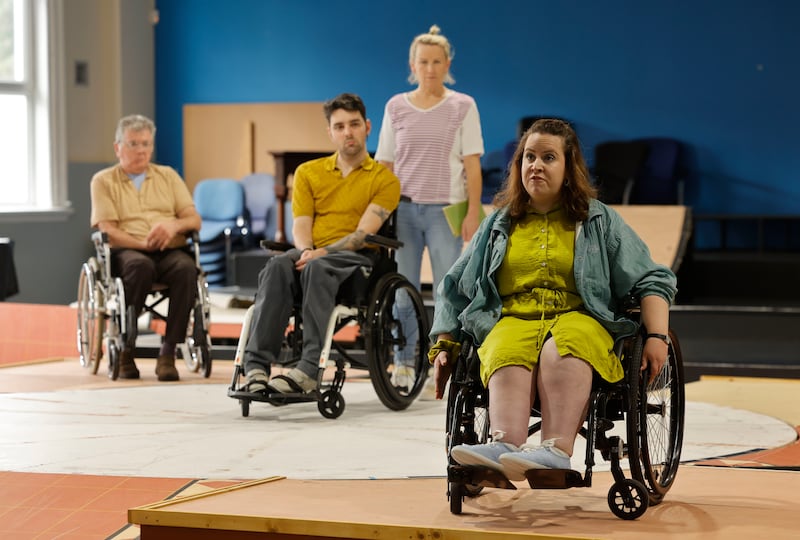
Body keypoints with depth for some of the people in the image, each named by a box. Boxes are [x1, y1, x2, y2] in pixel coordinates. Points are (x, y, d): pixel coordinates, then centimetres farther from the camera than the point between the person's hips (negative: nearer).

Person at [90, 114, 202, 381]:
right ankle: (124, 349, -26)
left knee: (186, 268, -34)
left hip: (170, 251, 2)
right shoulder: (104, 181, 12)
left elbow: (195, 219, 12)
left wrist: (174, 224, -12)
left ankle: (168, 353, -30)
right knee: (140, 265, -39)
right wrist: (143, 243, -18)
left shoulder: (168, 175, 21)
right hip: (126, 251, -2)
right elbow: (107, 230, -2)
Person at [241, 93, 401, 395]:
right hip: (311, 254, 3)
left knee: (318, 269, -38)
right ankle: (256, 365, -44)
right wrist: (306, 251, -15)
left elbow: (364, 233, -5)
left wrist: (322, 253, -21)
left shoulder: (384, 180, 8)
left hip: (357, 258, -3)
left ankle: (309, 370, -50)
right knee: (277, 266, -33)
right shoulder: (308, 172, 20)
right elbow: (300, 225, 9)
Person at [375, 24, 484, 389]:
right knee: (402, 292, 3)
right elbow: (384, 165, 11)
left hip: (445, 209, -2)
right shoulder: (396, 107, 8)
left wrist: (473, 213, -7)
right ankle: (403, 366, 13)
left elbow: (472, 165, 0)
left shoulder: (462, 107, 3)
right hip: (404, 208, 2)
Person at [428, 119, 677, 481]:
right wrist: (443, 346, 18)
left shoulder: (601, 221, 18)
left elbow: (652, 280, 13)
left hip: (579, 319, -1)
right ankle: (506, 445, -61)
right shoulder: (498, 225, 24)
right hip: (512, 321, 2)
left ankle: (557, 450, -58)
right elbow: (455, 287, 28)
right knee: (507, 360, -37)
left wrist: (657, 337, -2)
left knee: (561, 352, -40)